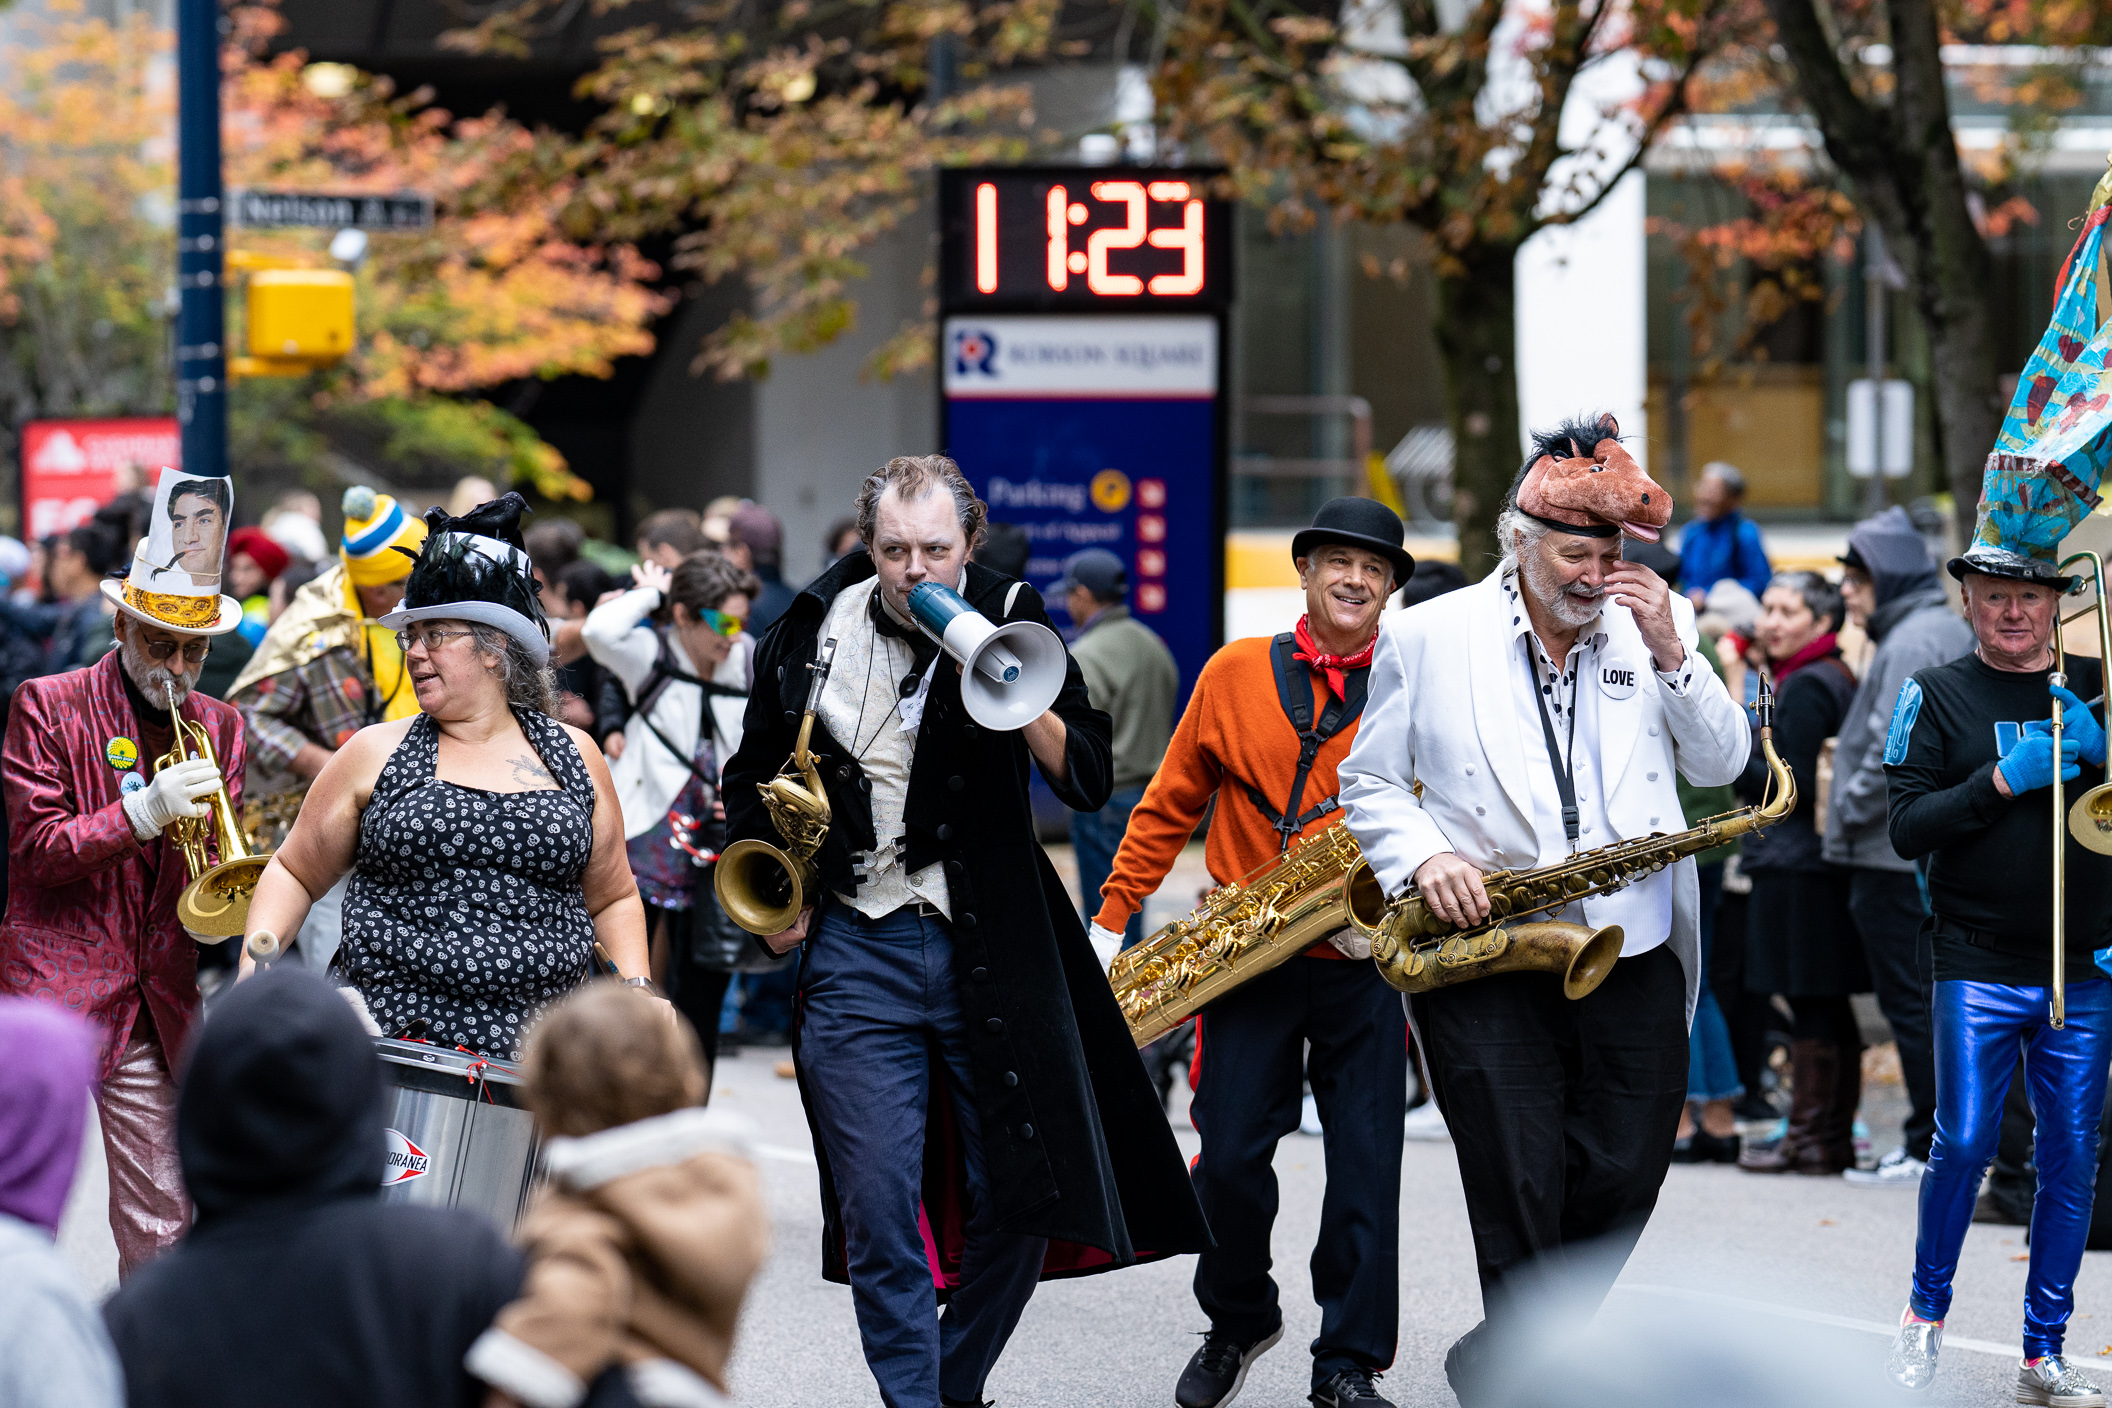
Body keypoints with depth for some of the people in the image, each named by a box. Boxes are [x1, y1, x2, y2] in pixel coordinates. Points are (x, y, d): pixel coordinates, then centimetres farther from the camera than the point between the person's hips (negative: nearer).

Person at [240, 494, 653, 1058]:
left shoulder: (572, 757, 11)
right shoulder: (376, 755, 7)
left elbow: (613, 899, 19)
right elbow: (295, 873, 13)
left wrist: (636, 988, 4)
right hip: (386, 1044, -1)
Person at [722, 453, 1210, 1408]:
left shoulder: (1010, 620, -1)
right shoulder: (813, 632, 2)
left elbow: (1088, 781, -7)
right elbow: (750, 784, 17)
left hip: (992, 947, 0)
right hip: (856, 952, 0)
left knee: (1021, 1200, 3)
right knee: (878, 1210, -6)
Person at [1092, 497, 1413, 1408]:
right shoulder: (1236, 674, 5)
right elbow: (1170, 806, 10)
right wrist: (1110, 920, 7)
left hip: (1365, 963, 0)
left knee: (1367, 1166, -2)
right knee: (1230, 1159, -2)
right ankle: (1237, 1324, 23)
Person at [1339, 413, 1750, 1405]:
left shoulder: (1653, 625, 8)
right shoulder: (1427, 637, 2)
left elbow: (1722, 765, 5)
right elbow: (1369, 784, 8)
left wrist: (1670, 653, -9)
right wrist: (1425, 858, -11)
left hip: (1633, 960, 3)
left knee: (1622, 1186, 4)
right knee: (1521, 1201, -5)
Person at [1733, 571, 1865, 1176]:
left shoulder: (1805, 687, -13)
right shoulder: (1835, 678, 17)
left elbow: (1796, 786, -17)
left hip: (1797, 865, -10)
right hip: (1823, 863, 10)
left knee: (1810, 1007, -7)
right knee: (1829, 1009, 11)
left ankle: (1810, 1138, -6)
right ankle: (1835, 1137, 14)